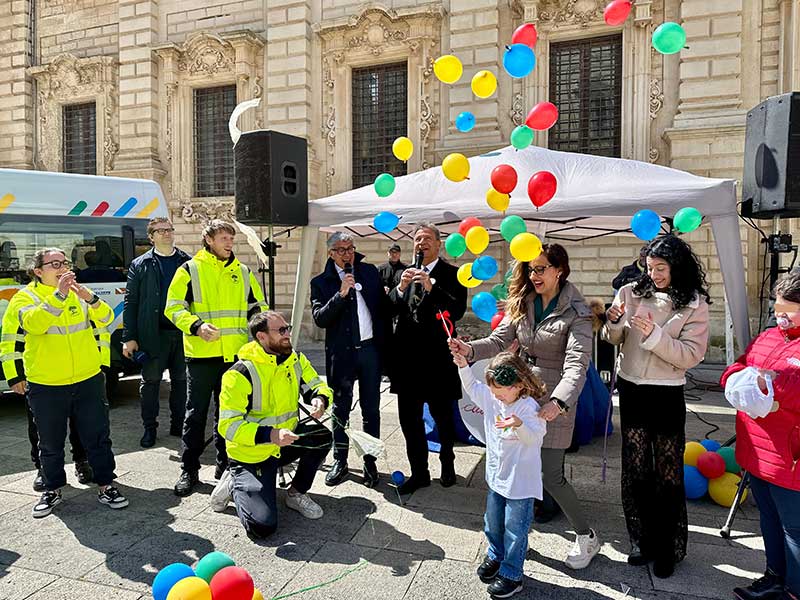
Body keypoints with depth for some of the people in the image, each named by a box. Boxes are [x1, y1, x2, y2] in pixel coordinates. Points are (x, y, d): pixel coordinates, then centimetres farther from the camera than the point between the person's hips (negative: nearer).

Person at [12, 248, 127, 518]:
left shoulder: (79, 293, 6)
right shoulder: (25, 297, -3)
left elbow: (106, 320, -8)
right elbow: (33, 323, -24)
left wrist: (91, 299, -26)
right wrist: (58, 295, -33)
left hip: (88, 381, 2)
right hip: (46, 386, -2)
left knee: (97, 437, 7)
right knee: (51, 443, 13)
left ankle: (106, 486, 19)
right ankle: (52, 490, 31)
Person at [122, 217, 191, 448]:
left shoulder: (188, 263, 9)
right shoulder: (140, 265, 6)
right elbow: (130, 302, 3)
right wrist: (129, 337, -3)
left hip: (183, 332, 1)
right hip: (153, 334, -1)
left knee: (181, 380, 9)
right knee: (150, 381, 5)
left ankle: (178, 424, 23)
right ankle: (149, 428, 18)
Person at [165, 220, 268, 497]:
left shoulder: (242, 272, 11)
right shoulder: (190, 270, -1)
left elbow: (257, 305, 19)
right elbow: (174, 307, -6)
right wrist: (197, 326, -22)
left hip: (235, 354, 4)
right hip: (202, 355, -3)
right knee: (196, 413, 5)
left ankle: (226, 463, 27)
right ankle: (189, 469, 18)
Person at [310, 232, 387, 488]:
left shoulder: (370, 272, 6)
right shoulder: (321, 282, 0)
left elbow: (382, 307, 9)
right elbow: (319, 318, -9)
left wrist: (384, 343, 3)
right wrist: (341, 294, -19)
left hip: (370, 349, 2)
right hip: (341, 352, -1)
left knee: (371, 409, 8)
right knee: (340, 408, 10)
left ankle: (370, 461, 21)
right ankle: (340, 461, 24)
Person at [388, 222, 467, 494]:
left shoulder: (452, 274, -3)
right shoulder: (405, 273, 10)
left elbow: (458, 311, -15)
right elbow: (390, 309, 4)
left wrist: (431, 288, -25)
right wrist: (400, 287, -14)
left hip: (437, 358, -4)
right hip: (407, 357, 4)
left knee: (442, 415, 12)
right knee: (408, 417, 9)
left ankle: (447, 464, 35)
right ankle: (419, 472, 24)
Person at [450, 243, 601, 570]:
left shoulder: (576, 313, -14)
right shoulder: (522, 303, 3)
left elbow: (576, 365, -24)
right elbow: (500, 339, -3)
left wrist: (557, 402, -40)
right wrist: (469, 349, -24)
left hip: (555, 401, -5)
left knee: (551, 476, -1)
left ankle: (586, 537, 24)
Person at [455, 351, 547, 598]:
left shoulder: (529, 407, -23)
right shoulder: (490, 396, -3)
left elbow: (533, 437, -33)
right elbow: (472, 386, 13)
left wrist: (519, 425, -51)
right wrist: (463, 366, 0)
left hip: (521, 480, -7)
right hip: (496, 475, 7)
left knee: (514, 529, 5)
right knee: (492, 523, 22)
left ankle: (511, 575, 22)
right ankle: (496, 556, 45)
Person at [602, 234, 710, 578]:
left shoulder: (695, 304, -7)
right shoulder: (631, 293, -2)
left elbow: (691, 356, -14)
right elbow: (614, 340, 6)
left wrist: (654, 335, -25)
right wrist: (613, 323, -15)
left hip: (666, 395, -2)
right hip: (630, 389, 3)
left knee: (667, 473, 8)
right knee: (635, 470, 12)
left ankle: (667, 549, 26)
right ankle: (642, 540, 29)